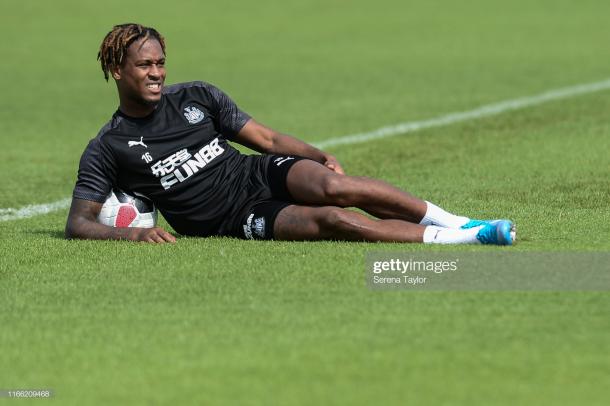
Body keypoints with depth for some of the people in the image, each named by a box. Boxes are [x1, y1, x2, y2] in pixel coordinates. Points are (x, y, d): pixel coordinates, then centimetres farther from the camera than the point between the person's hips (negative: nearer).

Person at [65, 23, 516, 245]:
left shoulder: (197, 97, 7)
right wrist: (129, 233, -27)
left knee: (332, 187, -32)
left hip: (262, 173, 3)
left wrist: (322, 157, -8)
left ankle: (456, 221, -26)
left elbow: (267, 139, 10)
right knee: (330, 219, -29)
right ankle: (467, 238, -33)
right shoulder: (107, 150, -2)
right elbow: (78, 222, -7)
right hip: (236, 221, -3)